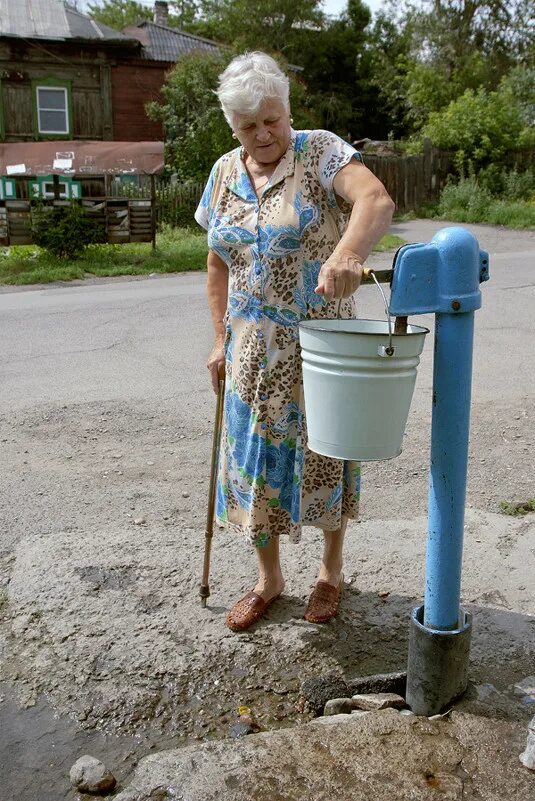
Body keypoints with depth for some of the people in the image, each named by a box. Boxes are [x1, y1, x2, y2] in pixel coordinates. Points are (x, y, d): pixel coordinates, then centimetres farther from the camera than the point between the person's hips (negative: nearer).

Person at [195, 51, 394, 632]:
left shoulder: (320, 153, -9)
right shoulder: (224, 174, 7)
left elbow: (377, 199, -27)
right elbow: (219, 264, 12)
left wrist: (346, 254, -47)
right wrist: (221, 340, 7)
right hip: (254, 349, 5)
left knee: (322, 451, 7)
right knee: (254, 454, 9)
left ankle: (331, 571, 29)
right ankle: (268, 578, 28)